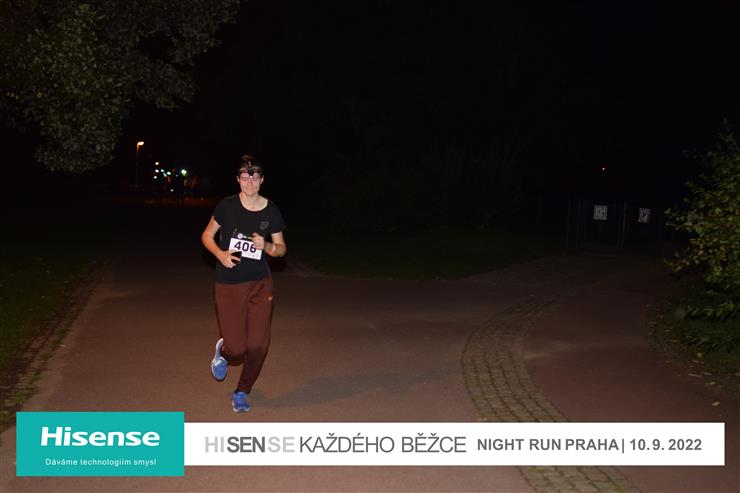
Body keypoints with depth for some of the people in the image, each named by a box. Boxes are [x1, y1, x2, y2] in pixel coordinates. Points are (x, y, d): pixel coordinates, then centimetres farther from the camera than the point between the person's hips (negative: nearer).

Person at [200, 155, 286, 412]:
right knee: (237, 347, -7)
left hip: (260, 284, 2)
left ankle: (242, 392, 23)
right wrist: (220, 253, -14)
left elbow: (281, 248, 9)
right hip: (228, 285, -2)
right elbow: (207, 236, 5)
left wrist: (266, 246, -13)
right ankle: (223, 352, 33)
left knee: (258, 345, -2)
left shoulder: (271, 210, 0)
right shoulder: (227, 206, -5)